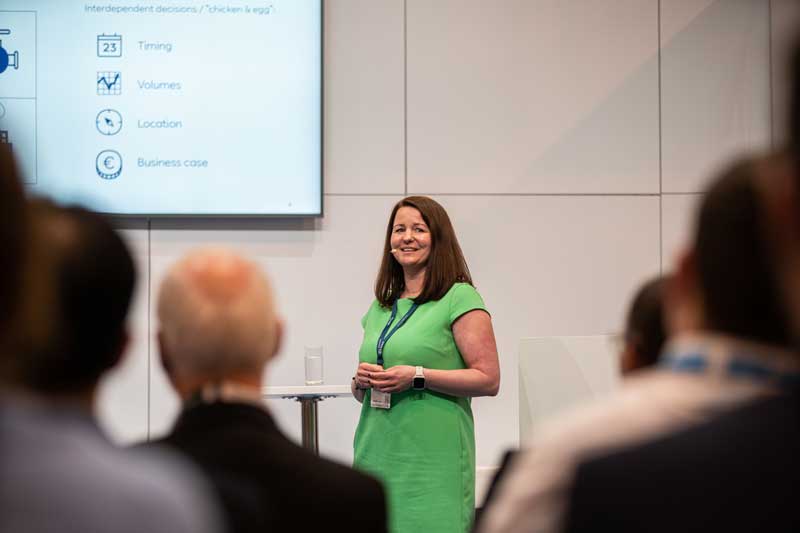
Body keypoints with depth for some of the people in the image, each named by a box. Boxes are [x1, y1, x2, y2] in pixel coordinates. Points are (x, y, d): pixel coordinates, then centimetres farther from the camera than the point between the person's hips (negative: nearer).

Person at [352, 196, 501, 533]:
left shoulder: (460, 298, -3)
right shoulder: (379, 308, 17)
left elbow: (488, 380, -9)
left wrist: (417, 376, -16)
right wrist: (362, 381, 2)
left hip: (433, 458, -6)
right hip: (376, 454, 6)